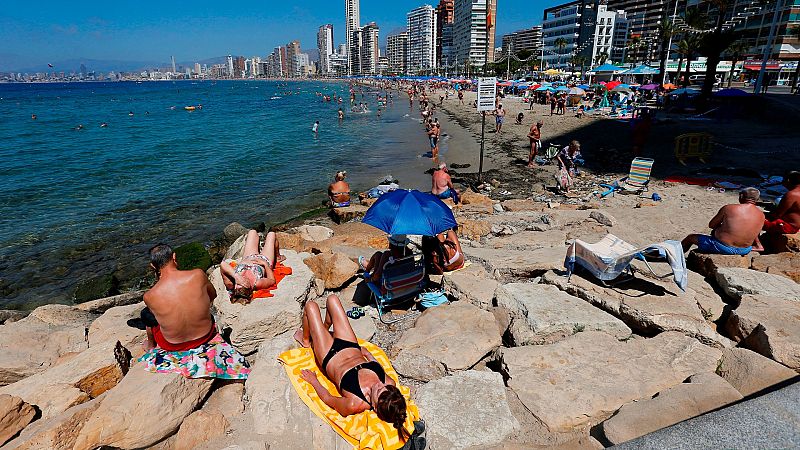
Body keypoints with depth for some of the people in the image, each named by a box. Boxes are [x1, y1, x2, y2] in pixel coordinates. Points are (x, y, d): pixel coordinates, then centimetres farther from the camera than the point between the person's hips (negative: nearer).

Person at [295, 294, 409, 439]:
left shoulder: (354, 404, -40)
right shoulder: (390, 383, -28)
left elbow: (327, 397, -20)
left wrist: (313, 381, -6)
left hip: (330, 358, -4)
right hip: (352, 348, 4)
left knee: (311, 305, 6)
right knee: (332, 298, 11)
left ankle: (306, 340, 39)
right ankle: (326, 328, 45)